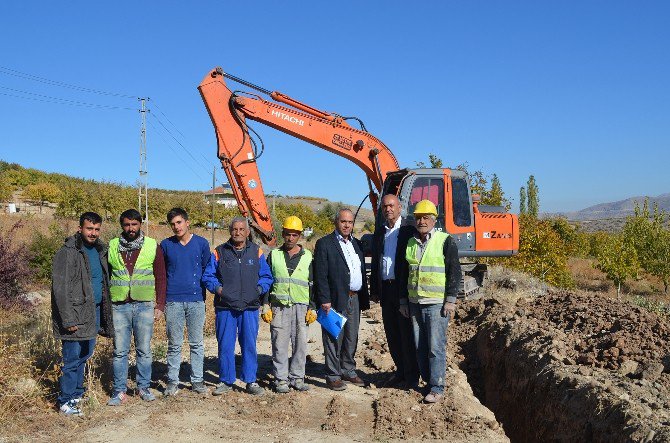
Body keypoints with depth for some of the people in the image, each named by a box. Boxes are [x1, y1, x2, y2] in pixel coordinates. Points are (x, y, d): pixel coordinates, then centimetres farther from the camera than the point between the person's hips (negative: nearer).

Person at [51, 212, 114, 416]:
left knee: (85, 355, 14)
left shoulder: (100, 250, 11)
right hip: (75, 315, -7)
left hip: (94, 312, 7)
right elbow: (60, 288, -15)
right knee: (72, 358, -1)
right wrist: (68, 319, -19)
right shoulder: (67, 252, -11)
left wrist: (104, 312, 14)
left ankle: (77, 394, 26)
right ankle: (66, 401, 10)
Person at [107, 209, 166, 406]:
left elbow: (161, 278, 5)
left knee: (144, 350, 7)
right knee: (120, 351, 4)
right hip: (119, 306, 1)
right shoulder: (112, 247, 6)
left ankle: (144, 387, 19)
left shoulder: (153, 246, 3)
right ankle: (120, 391, 12)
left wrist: (160, 305, 0)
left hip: (144, 306, -1)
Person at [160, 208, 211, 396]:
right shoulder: (166, 245, 4)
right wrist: (163, 295, 10)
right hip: (173, 301, 0)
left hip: (196, 300, 0)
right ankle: (172, 381, 15)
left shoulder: (201, 243, 3)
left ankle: (197, 380, 16)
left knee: (197, 343, 6)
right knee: (174, 344, 5)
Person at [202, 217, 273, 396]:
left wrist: (259, 289, -4)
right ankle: (225, 381, 17)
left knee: (249, 345, 4)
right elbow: (208, 276, 9)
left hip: (250, 307, 1)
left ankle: (251, 381, 15)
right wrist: (217, 288, -7)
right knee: (225, 345, 4)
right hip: (225, 307, 0)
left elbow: (266, 276, 12)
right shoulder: (219, 252, 7)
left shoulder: (257, 252, 10)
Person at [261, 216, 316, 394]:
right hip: (279, 307, -1)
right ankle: (281, 379, 10)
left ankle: (297, 377, 13)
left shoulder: (307, 257, 9)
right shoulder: (274, 255, 9)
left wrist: (312, 308, 5)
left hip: (301, 306, 1)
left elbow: (313, 284, 11)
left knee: (300, 343, 2)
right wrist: (266, 306, 2)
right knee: (279, 344, 0)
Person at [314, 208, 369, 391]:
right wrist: (324, 300, -15)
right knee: (334, 338, 0)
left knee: (351, 338, 14)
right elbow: (320, 275, -10)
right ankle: (333, 376, 8)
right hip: (335, 299, -6)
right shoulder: (324, 244, -5)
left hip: (355, 299, 7)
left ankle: (348, 370, 26)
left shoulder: (356, 243, 15)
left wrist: (364, 298, 12)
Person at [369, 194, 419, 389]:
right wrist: (374, 290, 14)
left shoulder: (409, 230, -4)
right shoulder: (379, 233, 15)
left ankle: (412, 375, 11)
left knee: (407, 333, 0)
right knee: (392, 334, 12)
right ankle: (400, 371, 25)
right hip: (385, 289, 6)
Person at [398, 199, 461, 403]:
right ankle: (427, 382, 20)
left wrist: (450, 300, -11)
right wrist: (403, 301, 14)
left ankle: (437, 389, 1)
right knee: (420, 347, 8)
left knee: (436, 347, -6)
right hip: (415, 303, 6)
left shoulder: (445, 241, -4)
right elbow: (404, 274, 18)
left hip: (437, 303, -5)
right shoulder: (410, 243, 12)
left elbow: (454, 272, -6)